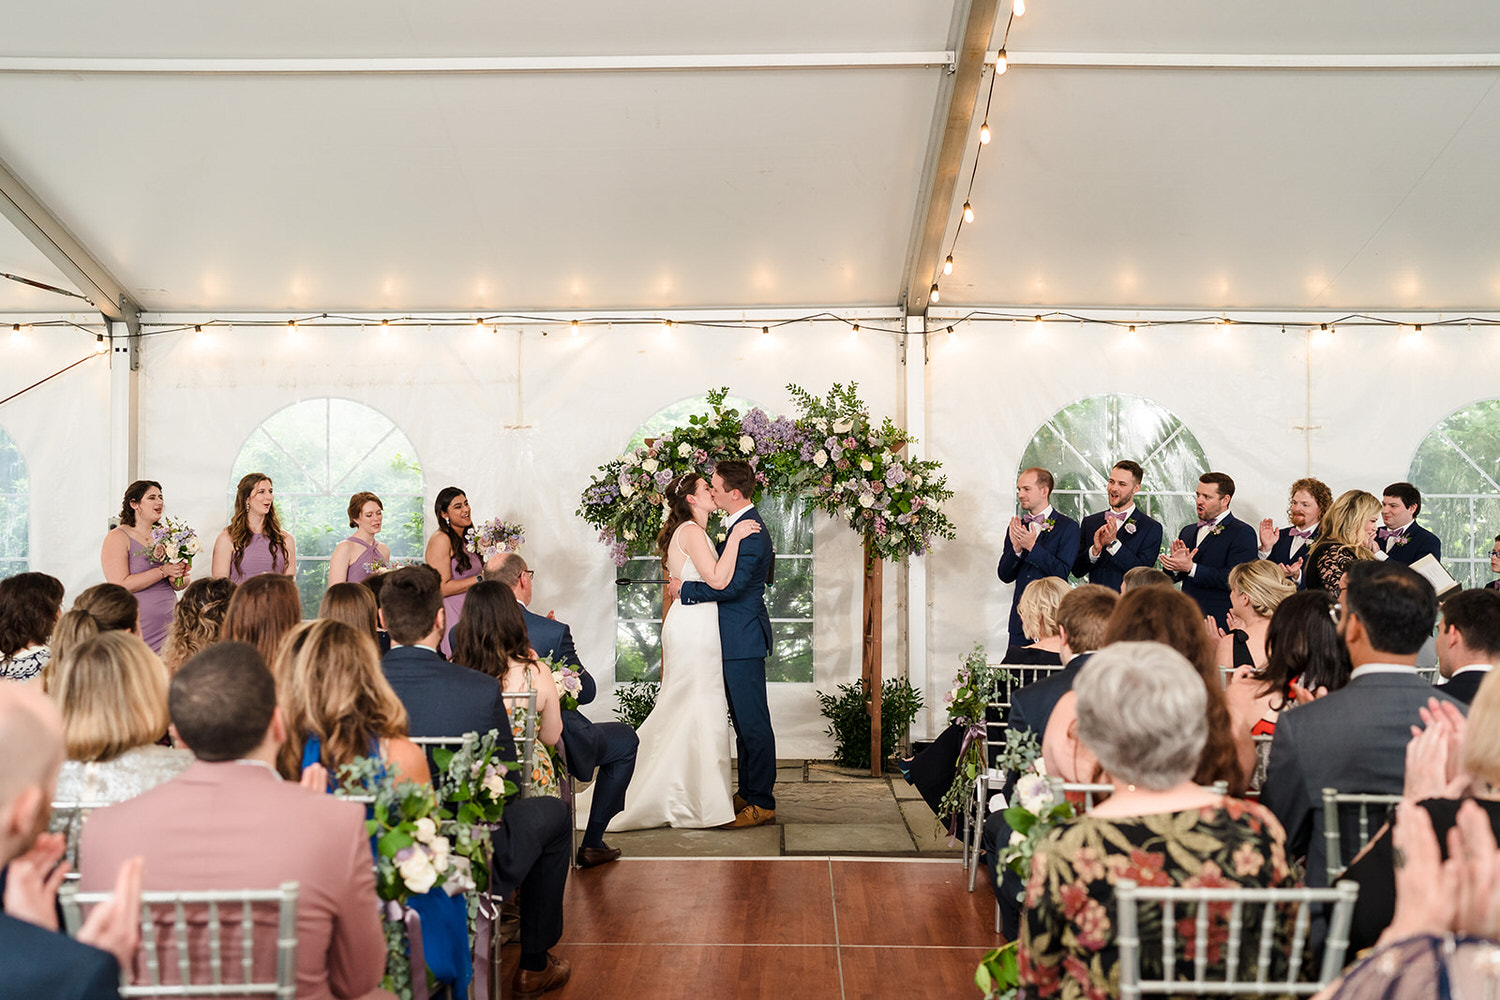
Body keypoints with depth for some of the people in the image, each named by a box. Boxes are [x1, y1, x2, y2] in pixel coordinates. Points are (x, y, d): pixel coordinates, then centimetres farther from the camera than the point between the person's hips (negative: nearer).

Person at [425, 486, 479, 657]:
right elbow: (441, 588, -16)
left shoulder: (466, 540, 16)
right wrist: (481, 579, -15)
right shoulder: (440, 539, -10)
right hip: (449, 617, -8)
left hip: (467, 616, 8)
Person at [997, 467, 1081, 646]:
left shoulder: (1068, 526, -4)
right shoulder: (1016, 527, 11)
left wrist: (1032, 546, -18)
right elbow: (1004, 576, 7)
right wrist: (1016, 549, -11)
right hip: (1020, 614, 4)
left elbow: (1062, 573, -12)